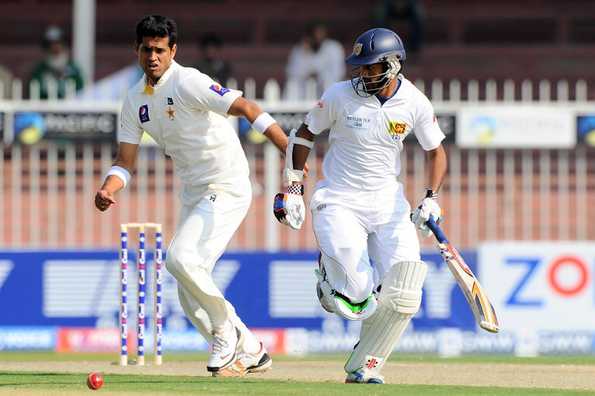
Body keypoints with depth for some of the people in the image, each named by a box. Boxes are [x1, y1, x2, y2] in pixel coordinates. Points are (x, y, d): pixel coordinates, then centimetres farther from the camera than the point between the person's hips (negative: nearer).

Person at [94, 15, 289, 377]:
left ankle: (227, 332, -4)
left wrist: (292, 152, -35)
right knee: (191, 297, 8)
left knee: (181, 258, -24)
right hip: (193, 195, 9)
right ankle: (250, 353, 22)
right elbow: (125, 162, 8)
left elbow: (247, 109, -24)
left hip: (227, 190, -9)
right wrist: (107, 190, -14)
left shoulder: (187, 82, -16)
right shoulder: (136, 100, 8)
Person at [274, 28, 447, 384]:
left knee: (402, 297, -12)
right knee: (356, 302, -17)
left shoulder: (415, 103, -5)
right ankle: (329, 271, 19)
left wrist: (431, 199, -7)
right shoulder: (340, 96, -10)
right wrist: (295, 188, -1)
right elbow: (304, 134, 4)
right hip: (339, 204, -3)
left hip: (388, 204, 3)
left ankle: (365, 367, 9)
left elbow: (436, 152, 8)